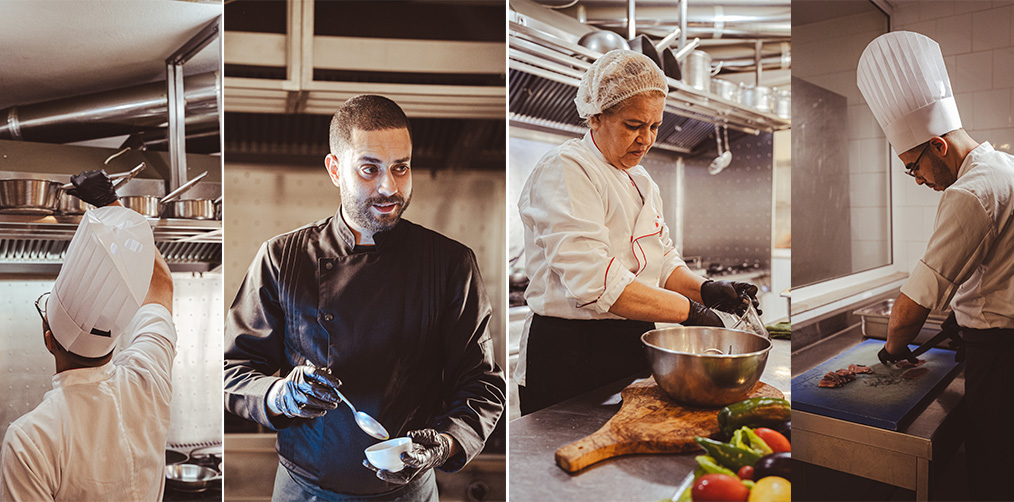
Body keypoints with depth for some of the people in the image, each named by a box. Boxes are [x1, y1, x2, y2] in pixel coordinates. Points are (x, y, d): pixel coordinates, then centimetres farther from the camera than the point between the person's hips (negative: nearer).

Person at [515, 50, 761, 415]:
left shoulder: (639, 179, 13)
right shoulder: (565, 170, -15)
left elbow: (663, 262, 16)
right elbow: (593, 282, -25)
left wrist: (705, 290, -5)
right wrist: (688, 310, -21)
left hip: (633, 346, 8)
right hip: (569, 356, -8)